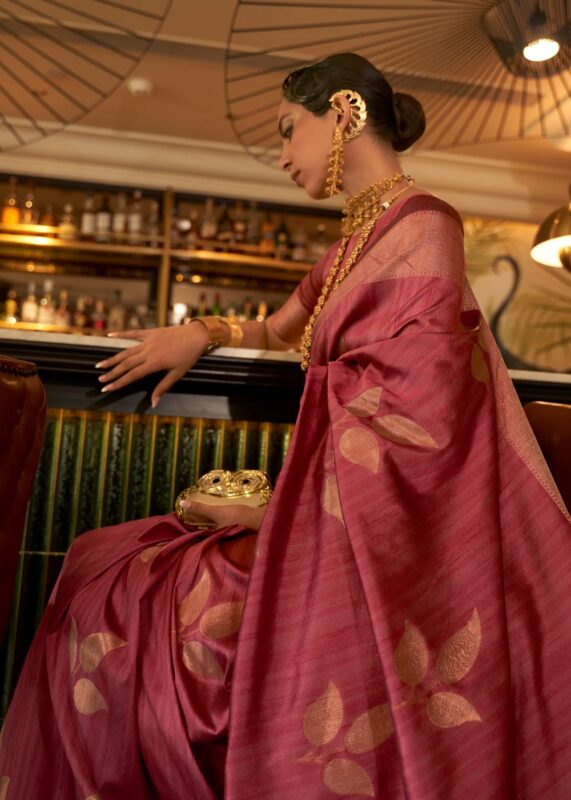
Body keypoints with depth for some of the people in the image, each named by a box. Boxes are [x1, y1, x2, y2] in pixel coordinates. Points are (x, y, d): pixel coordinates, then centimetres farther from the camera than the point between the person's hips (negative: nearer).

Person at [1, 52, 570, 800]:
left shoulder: (421, 228, -11)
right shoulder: (359, 239, 16)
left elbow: (413, 427, -18)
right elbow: (279, 330, 28)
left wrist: (286, 517, -13)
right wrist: (203, 333, 7)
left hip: (378, 538, -8)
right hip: (332, 516, 8)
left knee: (113, 612, -9)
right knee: (98, 587, 3)